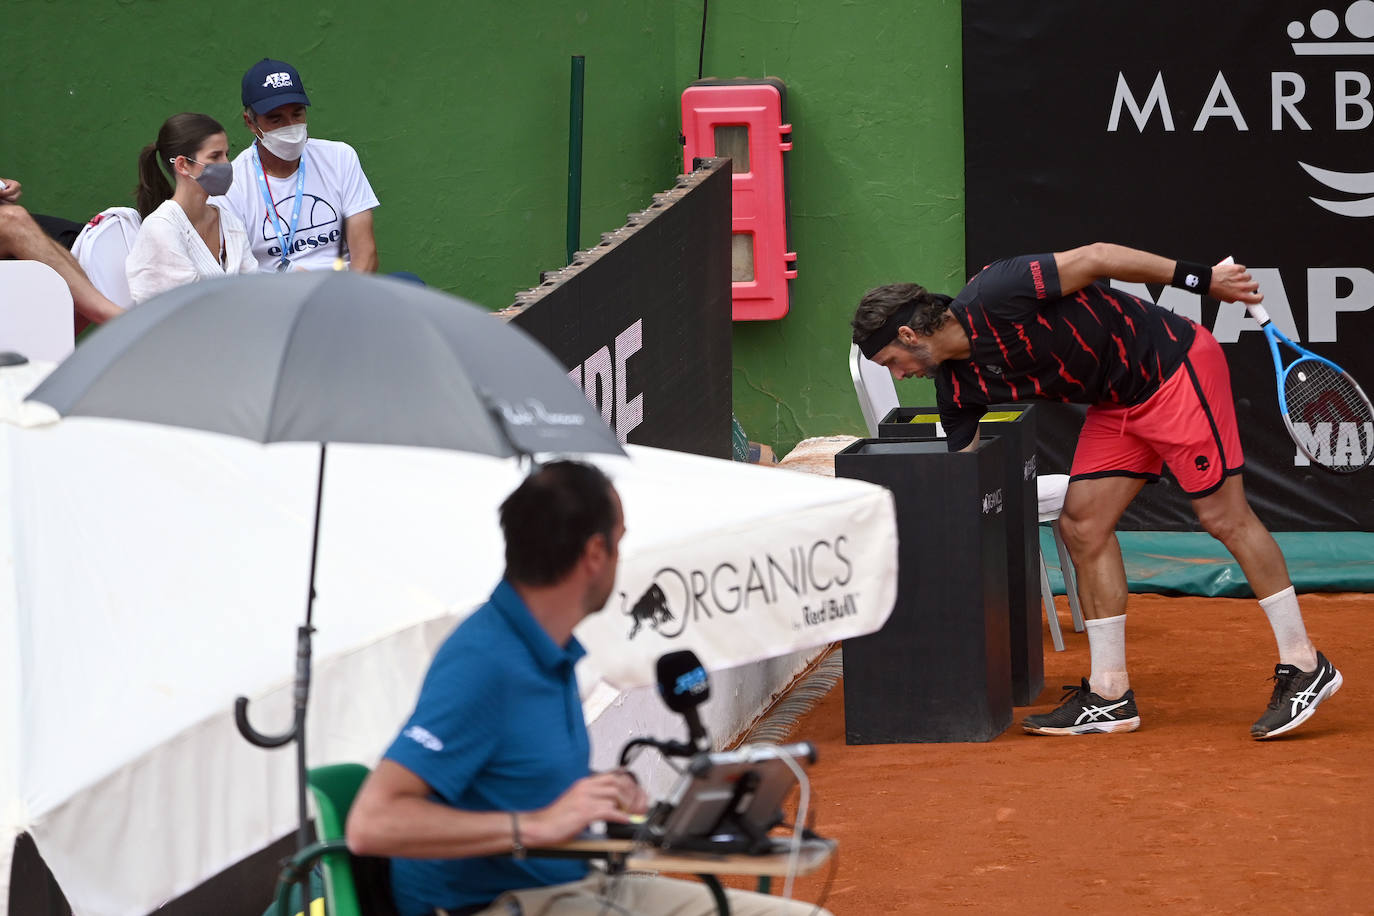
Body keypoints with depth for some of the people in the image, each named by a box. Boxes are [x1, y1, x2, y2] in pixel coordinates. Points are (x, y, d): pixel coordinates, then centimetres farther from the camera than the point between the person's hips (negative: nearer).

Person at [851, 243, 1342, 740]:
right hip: (1117, 403, 8)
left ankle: (1303, 665, 0)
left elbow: (1094, 257, -20)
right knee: (1082, 523, 1)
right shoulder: (957, 384, 1)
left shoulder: (993, 296, -23)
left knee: (1224, 517, -7)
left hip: (1174, 365, -8)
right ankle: (1109, 694, 6)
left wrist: (1202, 279, -19)